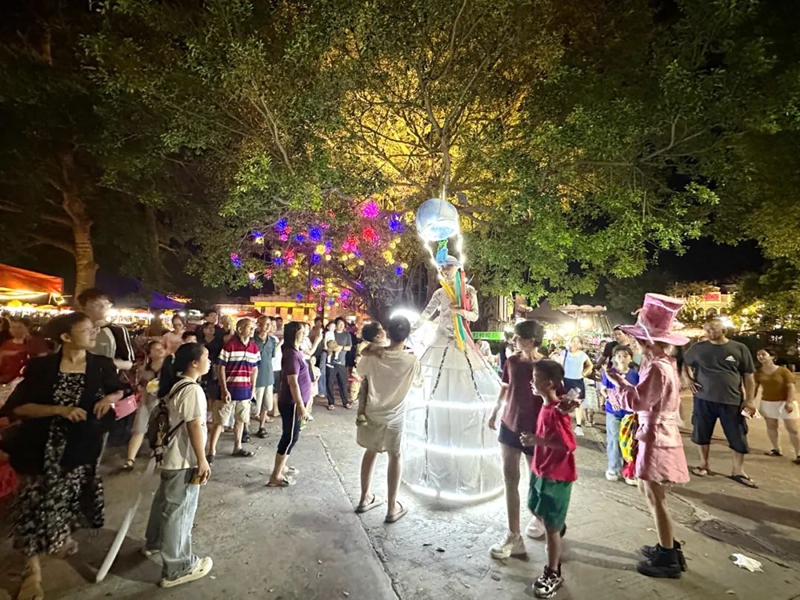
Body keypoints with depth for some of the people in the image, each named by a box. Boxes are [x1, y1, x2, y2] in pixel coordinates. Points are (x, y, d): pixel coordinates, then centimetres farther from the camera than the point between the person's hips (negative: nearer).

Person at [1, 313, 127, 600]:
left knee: (71, 494, 17)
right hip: (43, 448, -1)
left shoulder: (102, 366, -7)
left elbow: (120, 388, 9)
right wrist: (59, 409, -23)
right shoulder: (40, 366, -11)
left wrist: (111, 398, -13)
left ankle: (65, 535, 47)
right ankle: (33, 569, 24)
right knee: (36, 501, 5)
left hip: (80, 447, 2)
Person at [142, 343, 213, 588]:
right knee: (179, 511, 2)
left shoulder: (175, 385, 5)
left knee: (165, 501, 26)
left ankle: (154, 543, 46)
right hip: (184, 460, -10)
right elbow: (194, 427, -24)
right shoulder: (192, 389, -25)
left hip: (172, 455, 10)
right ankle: (177, 568, 15)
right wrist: (202, 460, -18)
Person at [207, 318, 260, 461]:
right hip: (229, 390, -5)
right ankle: (211, 451, 13)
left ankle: (237, 447, 31)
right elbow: (221, 368, -11)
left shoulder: (254, 348, 4)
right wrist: (224, 390, -14)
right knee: (219, 422, 3)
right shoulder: (229, 345, -13)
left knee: (240, 420, 17)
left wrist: (253, 388, 9)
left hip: (245, 391, 6)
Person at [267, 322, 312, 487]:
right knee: (290, 437, -1)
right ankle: (275, 476, 8)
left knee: (290, 435, 19)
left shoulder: (295, 352, 8)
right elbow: (292, 382, -25)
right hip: (291, 403, -10)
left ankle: (282, 467, 33)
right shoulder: (292, 354, -22)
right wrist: (300, 405, -22)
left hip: (293, 401, 10)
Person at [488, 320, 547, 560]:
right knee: (510, 480, 8)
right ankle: (514, 536, 21)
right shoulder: (512, 361, -4)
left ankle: (540, 517, 46)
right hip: (509, 425, 5)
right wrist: (495, 412, 17)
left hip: (534, 430, -4)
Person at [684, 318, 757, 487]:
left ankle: (738, 471, 21)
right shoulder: (698, 348, 1)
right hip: (704, 399, 1)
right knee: (702, 433, 10)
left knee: (738, 437, 6)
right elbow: (685, 364, 16)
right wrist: (688, 379, 0)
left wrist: (750, 399, -3)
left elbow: (748, 375, 2)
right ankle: (704, 463, 27)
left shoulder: (739, 349, -1)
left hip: (732, 400, -1)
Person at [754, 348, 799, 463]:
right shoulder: (758, 373, 0)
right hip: (767, 403, 4)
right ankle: (776, 449, 23)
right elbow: (754, 388, 2)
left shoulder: (783, 371, -11)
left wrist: (789, 402, -22)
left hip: (784, 402, -4)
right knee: (771, 427, 10)